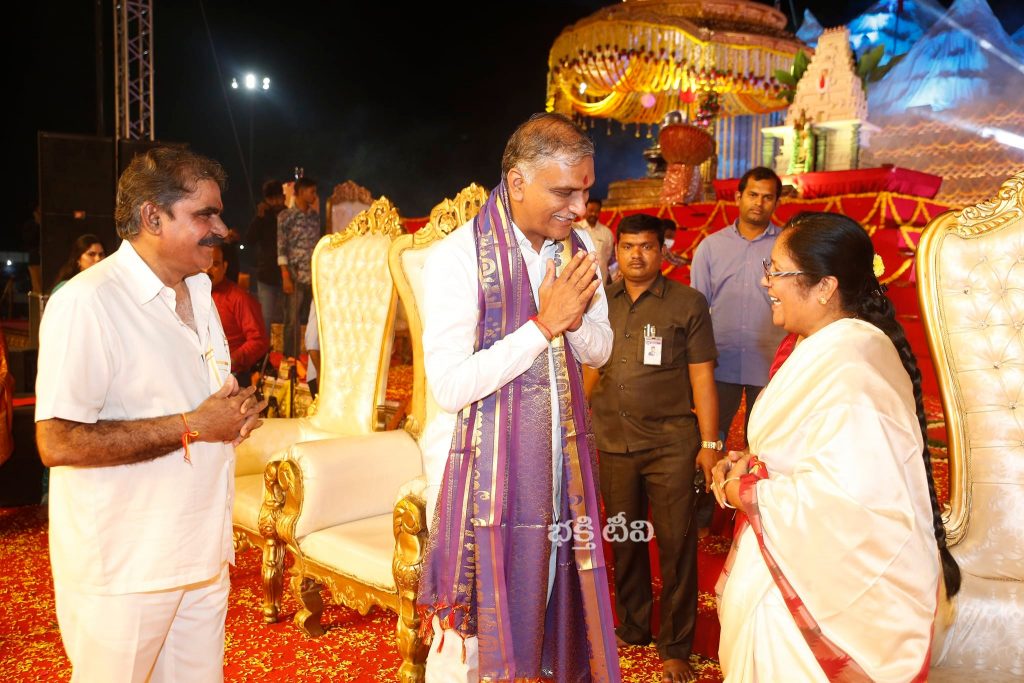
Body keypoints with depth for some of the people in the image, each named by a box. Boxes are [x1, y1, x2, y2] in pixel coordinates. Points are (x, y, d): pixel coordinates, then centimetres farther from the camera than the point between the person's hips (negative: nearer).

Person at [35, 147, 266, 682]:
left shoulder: (197, 292, 10)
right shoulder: (86, 302, -19)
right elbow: (57, 443, -24)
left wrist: (236, 410, -2)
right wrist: (192, 426, -22)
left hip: (203, 553, 7)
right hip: (124, 571, -7)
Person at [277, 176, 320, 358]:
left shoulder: (314, 216, 15)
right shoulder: (286, 216, -2)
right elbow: (281, 248, -6)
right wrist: (286, 277, -13)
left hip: (315, 277, 5)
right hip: (296, 276, -5)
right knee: (293, 320, -1)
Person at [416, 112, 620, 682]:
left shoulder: (579, 247, 3)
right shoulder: (458, 257, -16)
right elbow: (450, 385, -22)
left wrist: (574, 317, -12)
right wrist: (545, 323, -20)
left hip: (563, 457, 6)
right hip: (489, 459, -5)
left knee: (557, 597, 17)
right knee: (474, 626, 8)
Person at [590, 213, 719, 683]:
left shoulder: (688, 304, -1)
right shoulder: (601, 301, 8)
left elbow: (702, 377, -2)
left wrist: (709, 443, -5)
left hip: (670, 444, -3)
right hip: (612, 442, 3)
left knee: (676, 546, 2)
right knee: (624, 541, 14)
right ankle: (632, 630, 32)